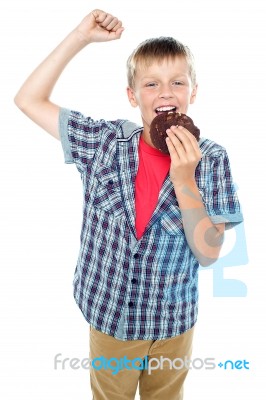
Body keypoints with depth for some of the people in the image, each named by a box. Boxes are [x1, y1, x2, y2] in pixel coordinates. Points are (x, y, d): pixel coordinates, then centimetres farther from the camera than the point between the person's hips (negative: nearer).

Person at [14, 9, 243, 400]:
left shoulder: (211, 159, -15)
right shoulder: (105, 141, -11)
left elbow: (208, 252, -16)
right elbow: (28, 99, -9)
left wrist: (183, 179, -28)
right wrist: (80, 37, -15)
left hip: (173, 323, 0)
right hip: (109, 313, 1)